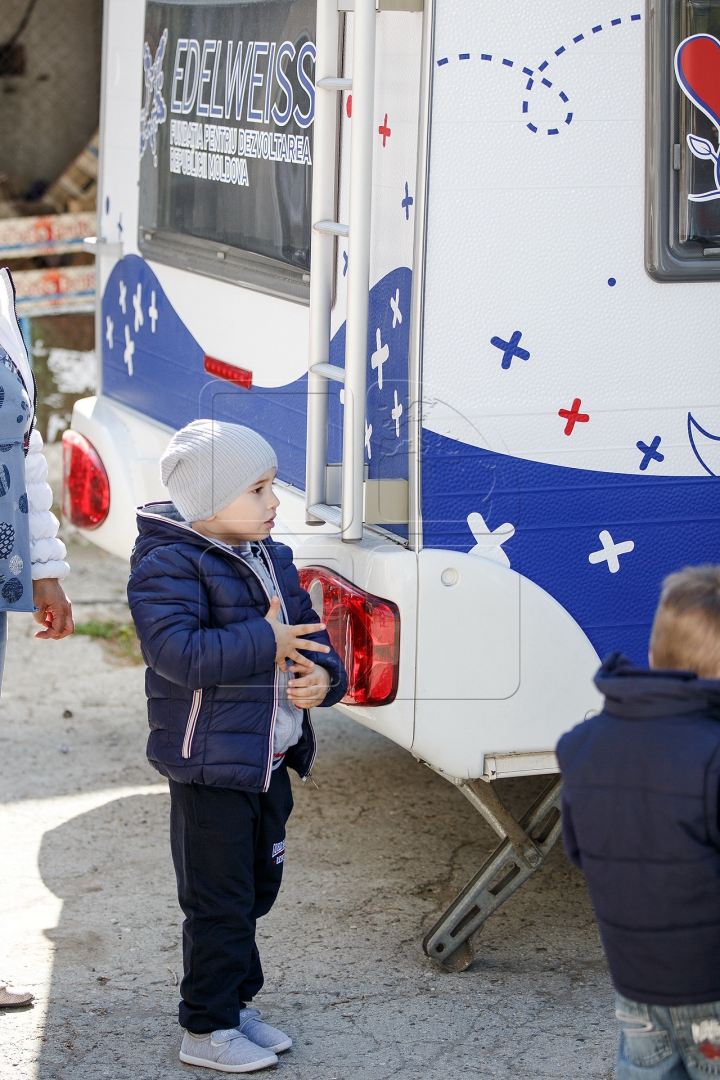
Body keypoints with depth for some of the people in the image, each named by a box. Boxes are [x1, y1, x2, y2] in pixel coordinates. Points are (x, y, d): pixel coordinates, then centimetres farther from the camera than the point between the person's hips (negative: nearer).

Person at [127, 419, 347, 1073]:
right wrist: (265, 643, -26)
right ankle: (208, 1031, 9)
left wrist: (324, 676, -7)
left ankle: (235, 1001, 32)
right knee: (220, 900, -2)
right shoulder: (168, 565, -16)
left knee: (256, 889, 18)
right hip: (210, 765, -8)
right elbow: (179, 652, -28)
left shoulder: (271, 558, 10)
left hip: (271, 760, 8)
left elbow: (308, 631, 15)